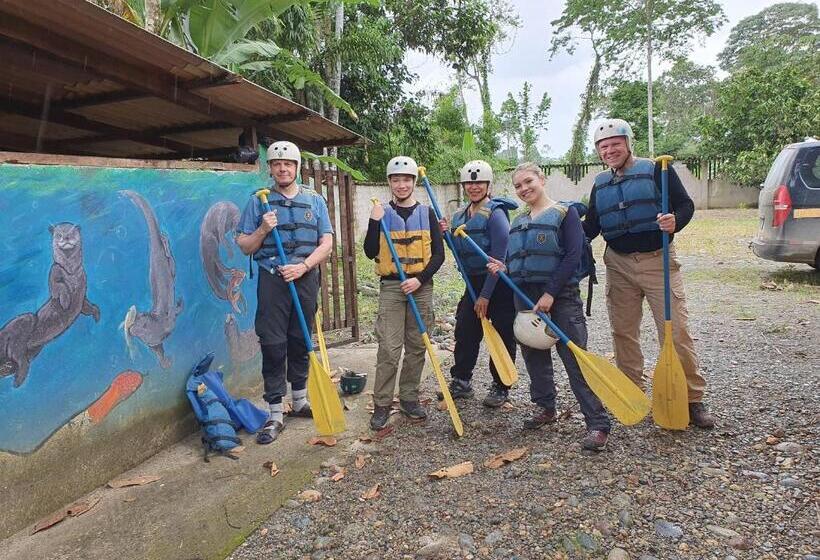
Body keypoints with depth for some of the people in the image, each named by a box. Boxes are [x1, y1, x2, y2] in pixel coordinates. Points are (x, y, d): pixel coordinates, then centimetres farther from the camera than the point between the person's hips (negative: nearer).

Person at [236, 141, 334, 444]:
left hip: (306, 278, 2)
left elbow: (326, 243, 2)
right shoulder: (259, 201, 5)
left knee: (301, 343, 12)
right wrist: (263, 230, -14)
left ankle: (300, 401, 29)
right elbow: (244, 246, 5)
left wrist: (303, 266, -12)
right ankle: (275, 414, 7)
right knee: (273, 347, -2)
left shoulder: (315, 200, 8)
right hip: (272, 279, -1)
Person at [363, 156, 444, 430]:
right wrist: (374, 223, -14)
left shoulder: (427, 213, 6)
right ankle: (382, 404, 4)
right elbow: (371, 253, -3)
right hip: (391, 287, -1)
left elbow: (438, 254, 2)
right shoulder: (383, 213, 5)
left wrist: (420, 279, -10)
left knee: (417, 346, 7)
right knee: (389, 348, -6)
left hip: (421, 287, 2)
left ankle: (409, 399, 20)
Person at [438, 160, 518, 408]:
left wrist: (486, 295, -18)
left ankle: (501, 387, 20)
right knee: (464, 332, 9)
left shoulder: (495, 213, -14)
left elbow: (498, 257, -18)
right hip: (473, 282, 7)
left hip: (499, 283, -7)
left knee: (502, 336, 5)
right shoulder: (459, 216, 9)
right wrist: (448, 234, -3)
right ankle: (461, 381, 25)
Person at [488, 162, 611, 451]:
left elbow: (573, 256, -12)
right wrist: (502, 267, -4)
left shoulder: (565, 212, -3)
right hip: (525, 295, 6)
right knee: (534, 355, 14)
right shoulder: (518, 222, 15)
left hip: (560, 296, -6)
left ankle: (598, 424, -1)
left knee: (575, 359, -8)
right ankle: (545, 408, 32)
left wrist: (550, 294, -18)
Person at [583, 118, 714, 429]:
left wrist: (675, 221, -26)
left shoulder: (655, 170, -2)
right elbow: (591, 225, 14)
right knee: (623, 332, 9)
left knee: (676, 330, -5)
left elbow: (685, 204, -4)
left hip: (657, 261, -4)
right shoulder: (600, 183, 12)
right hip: (618, 265, 5)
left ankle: (693, 399, 7)